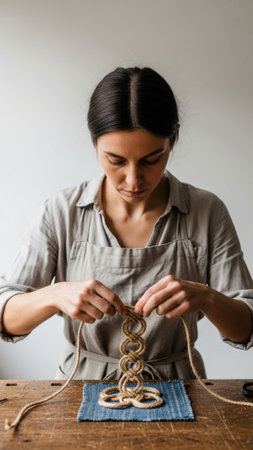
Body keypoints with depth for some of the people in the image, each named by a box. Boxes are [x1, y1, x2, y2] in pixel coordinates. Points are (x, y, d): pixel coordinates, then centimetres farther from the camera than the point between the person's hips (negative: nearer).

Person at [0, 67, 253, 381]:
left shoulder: (207, 213, -9)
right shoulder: (60, 213, -9)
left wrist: (205, 298, -26)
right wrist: (55, 295, -27)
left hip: (172, 389, 1)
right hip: (84, 384, 0)